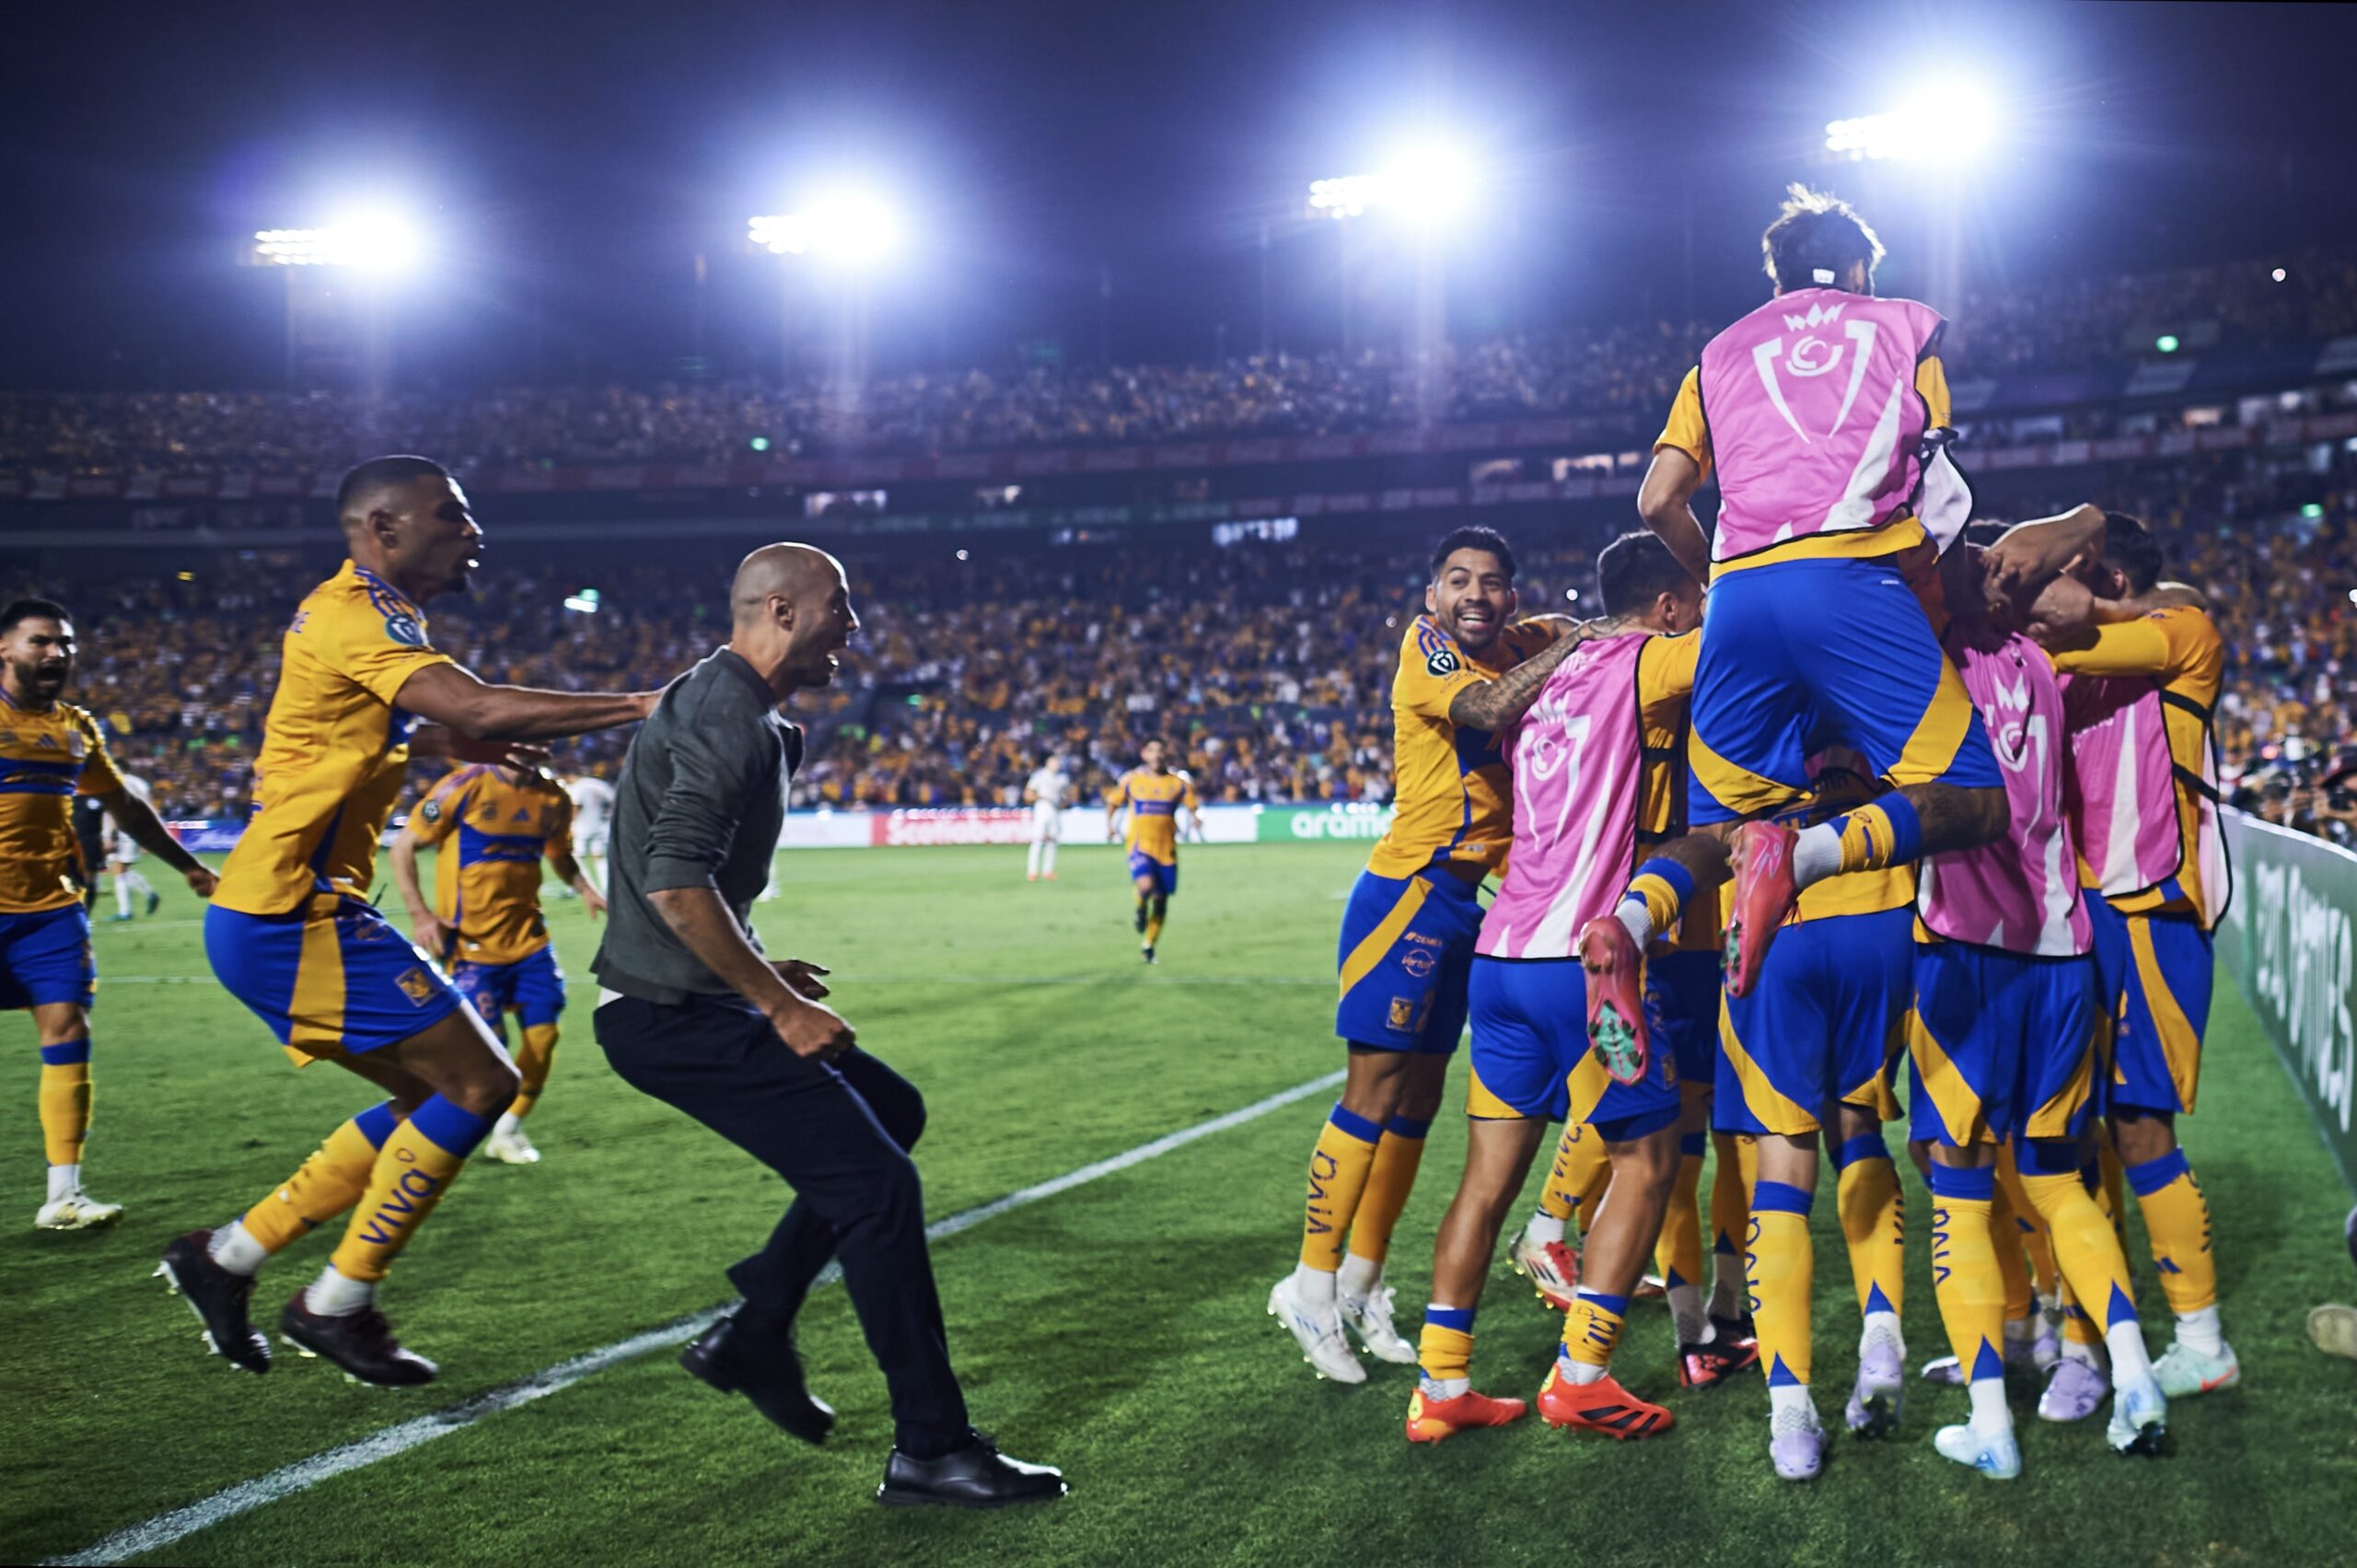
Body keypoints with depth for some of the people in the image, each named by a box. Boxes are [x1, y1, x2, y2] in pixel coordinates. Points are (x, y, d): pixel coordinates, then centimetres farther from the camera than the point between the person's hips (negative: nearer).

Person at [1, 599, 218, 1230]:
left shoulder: (76, 727, 11)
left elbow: (124, 805, 23)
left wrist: (187, 865, 26)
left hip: (53, 907, 4)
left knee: (67, 1030, -4)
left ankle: (63, 1196, -3)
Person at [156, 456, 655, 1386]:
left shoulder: (363, 614, 17)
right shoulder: (356, 616, -15)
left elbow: (449, 733, 31)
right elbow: (481, 711, -30)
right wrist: (642, 706, -27)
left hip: (292, 913, 10)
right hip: (288, 914, -10)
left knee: (437, 1095, 14)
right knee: (481, 1083, -7)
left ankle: (227, 1256, 18)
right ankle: (338, 1305, 2)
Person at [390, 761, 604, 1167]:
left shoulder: (553, 800, 3)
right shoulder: (466, 786, -13)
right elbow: (403, 846, -7)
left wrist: (586, 889, 1)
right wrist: (419, 912, -16)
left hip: (529, 939, 5)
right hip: (471, 943, -5)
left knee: (543, 1033, -2)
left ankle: (507, 1131, 17)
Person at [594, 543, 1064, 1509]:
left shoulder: (715, 700, 16)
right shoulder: (729, 714, -17)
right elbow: (677, 885, -27)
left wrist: (760, 973, 20)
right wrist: (780, 1003, -20)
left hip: (686, 1004, 11)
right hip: (675, 1017, -11)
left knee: (890, 1111, 19)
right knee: (876, 1184, -12)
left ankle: (753, 1333, 19)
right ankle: (931, 1450, -6)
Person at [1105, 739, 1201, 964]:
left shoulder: (1179, 783, 2)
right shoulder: (1131, 780, 1)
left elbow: (1193, 808, 7)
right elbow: (1112, 802, 14)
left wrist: (1197, 821, -15)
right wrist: (1109, 824, -2)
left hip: (1167, 849, 2)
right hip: (1140, 846, -2)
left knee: (1161, 900, 6)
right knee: (1146, 886, -28)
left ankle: (1148, 946, 26)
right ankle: (1141, 909, 9)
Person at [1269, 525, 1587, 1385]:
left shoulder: (1522, 644, 9)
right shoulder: (1425, 645, -11)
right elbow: (1487, 711, -28)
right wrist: (1575, 647, -23)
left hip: (1463, 905, 8)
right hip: (1408, 892, -8)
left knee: (1417, 1102, 11)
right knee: (1374, 1094, -8)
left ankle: (1361, 1284, 20)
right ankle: (1312, 1284, 0)